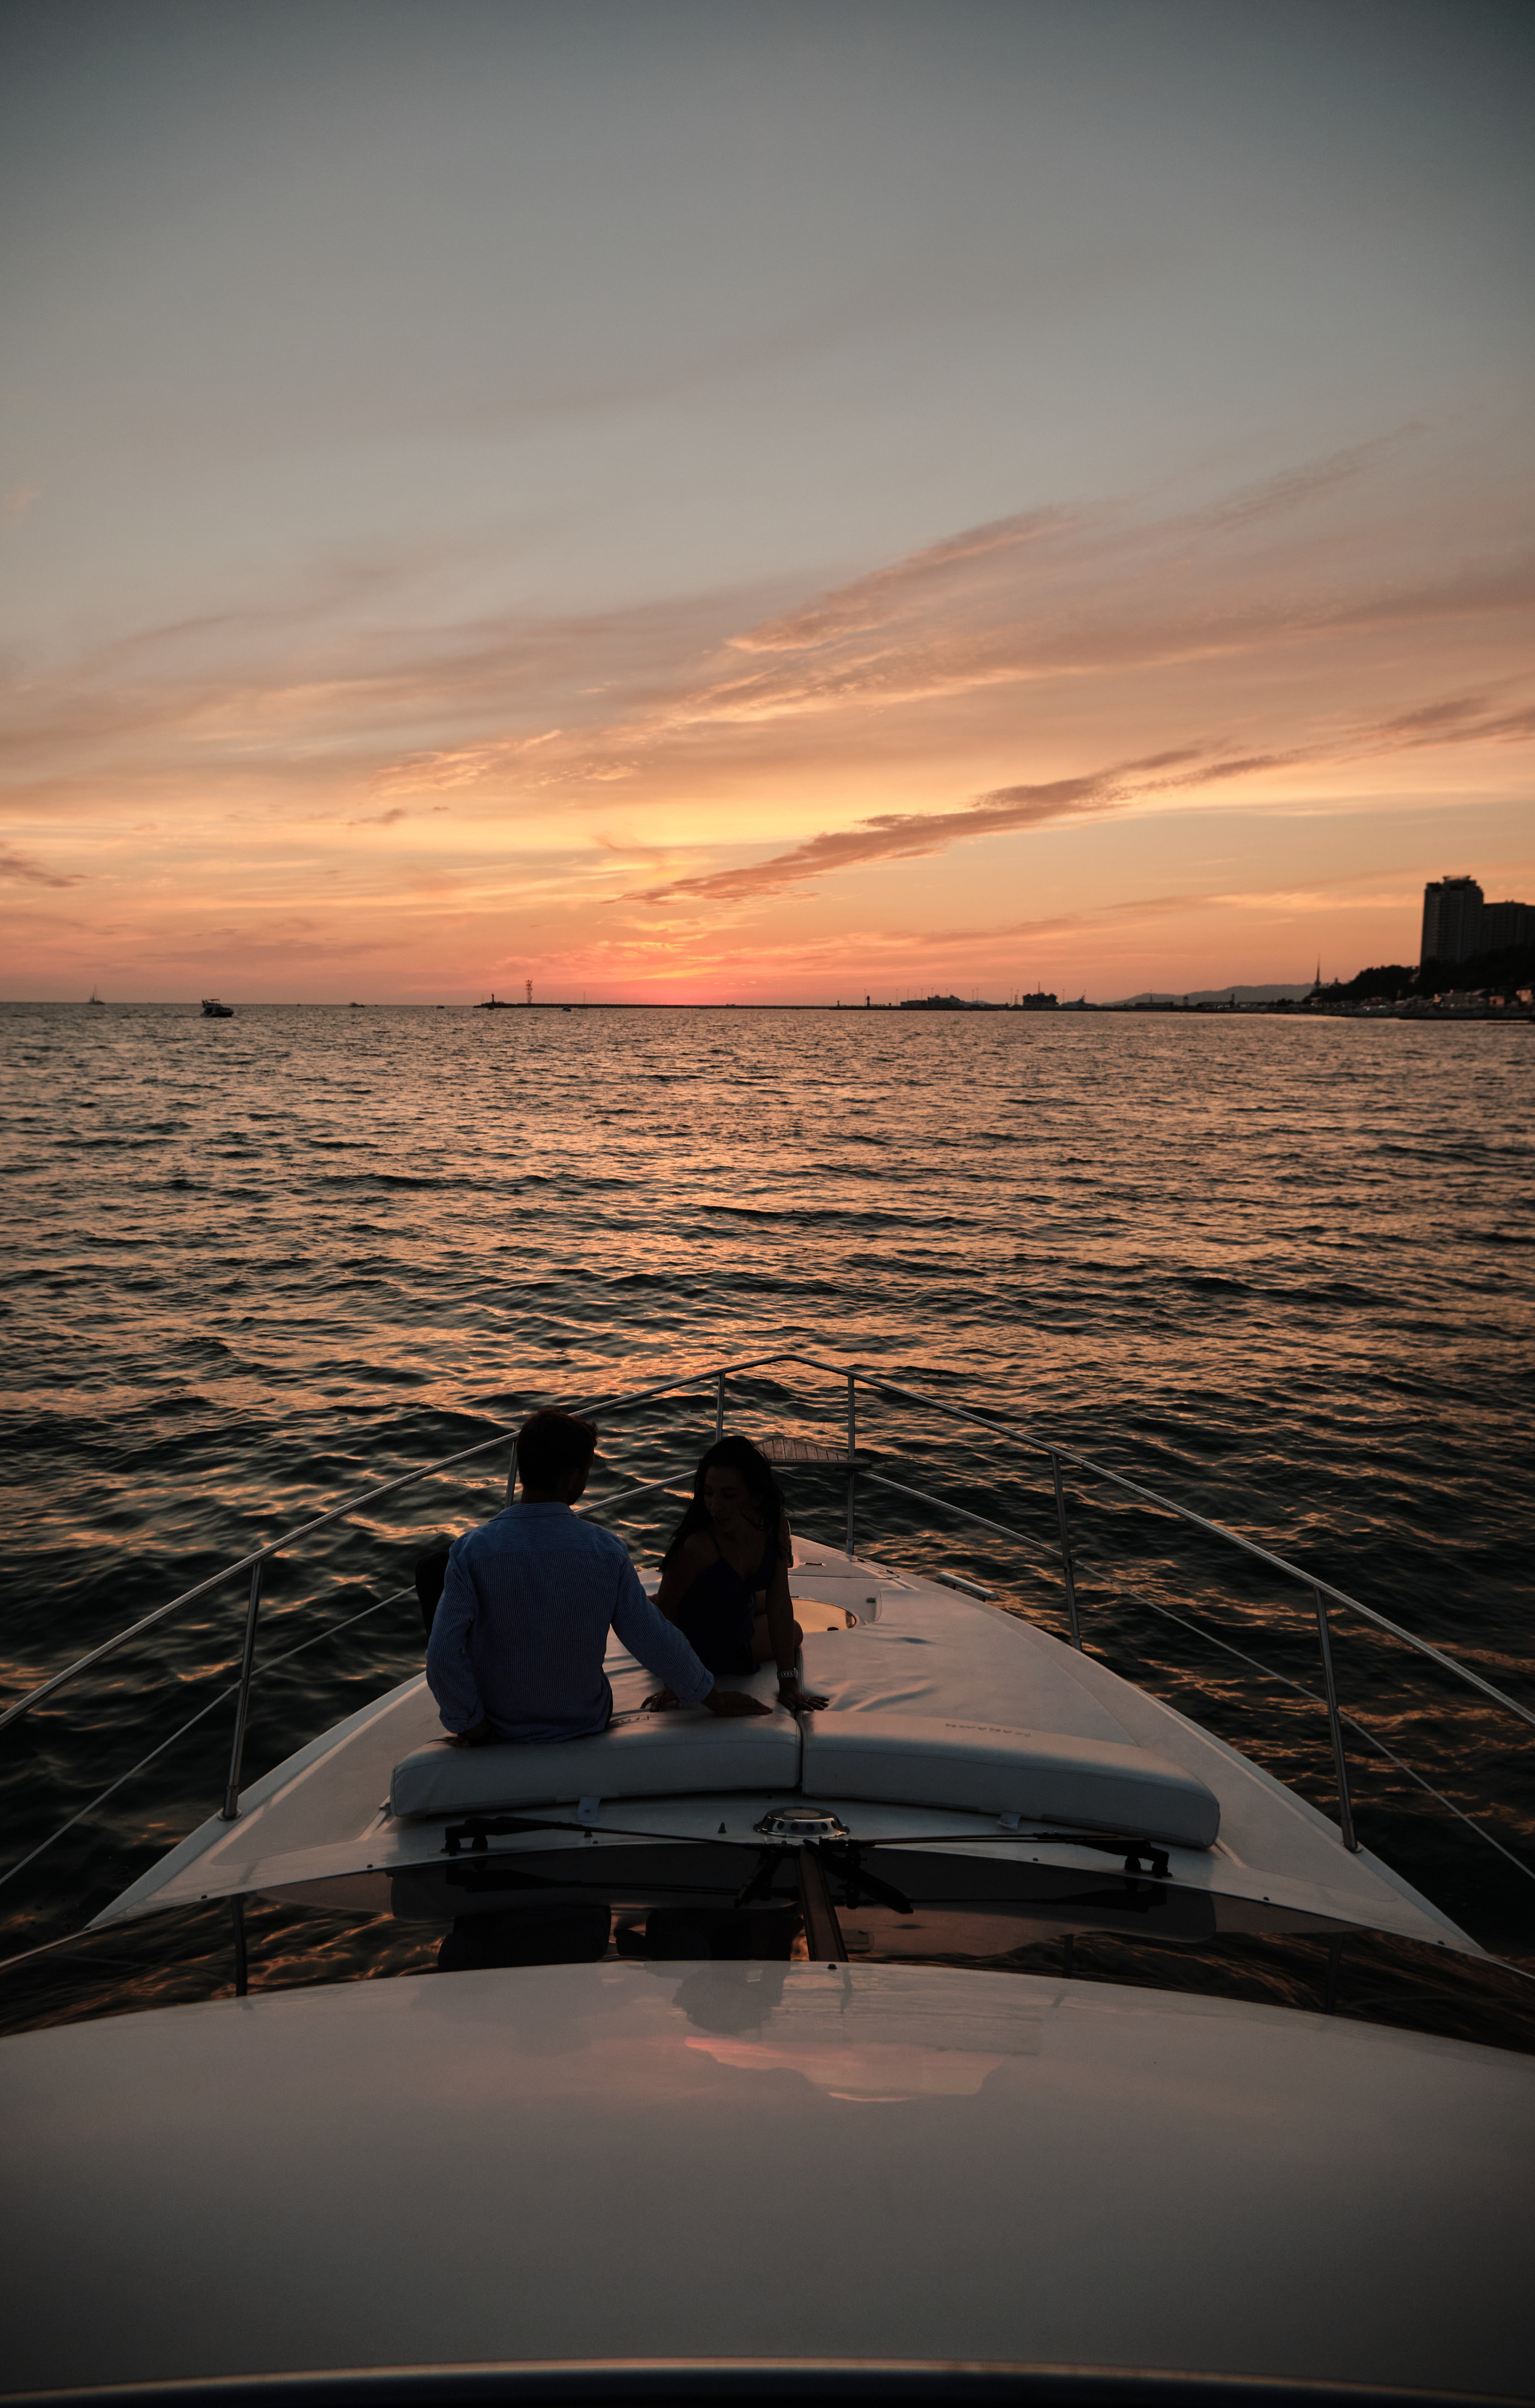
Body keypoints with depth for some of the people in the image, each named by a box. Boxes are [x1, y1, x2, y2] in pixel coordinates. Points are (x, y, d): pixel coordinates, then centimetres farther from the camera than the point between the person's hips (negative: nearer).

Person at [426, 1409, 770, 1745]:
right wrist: (714, 1699, 2)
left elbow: (443, 1656, -26)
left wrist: (473, 1728, -10)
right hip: (586, 1722, 1)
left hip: (502, 1728, -1)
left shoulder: (471, 1550, -21)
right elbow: (655, 1640, -12)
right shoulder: (607, 1551, -18)